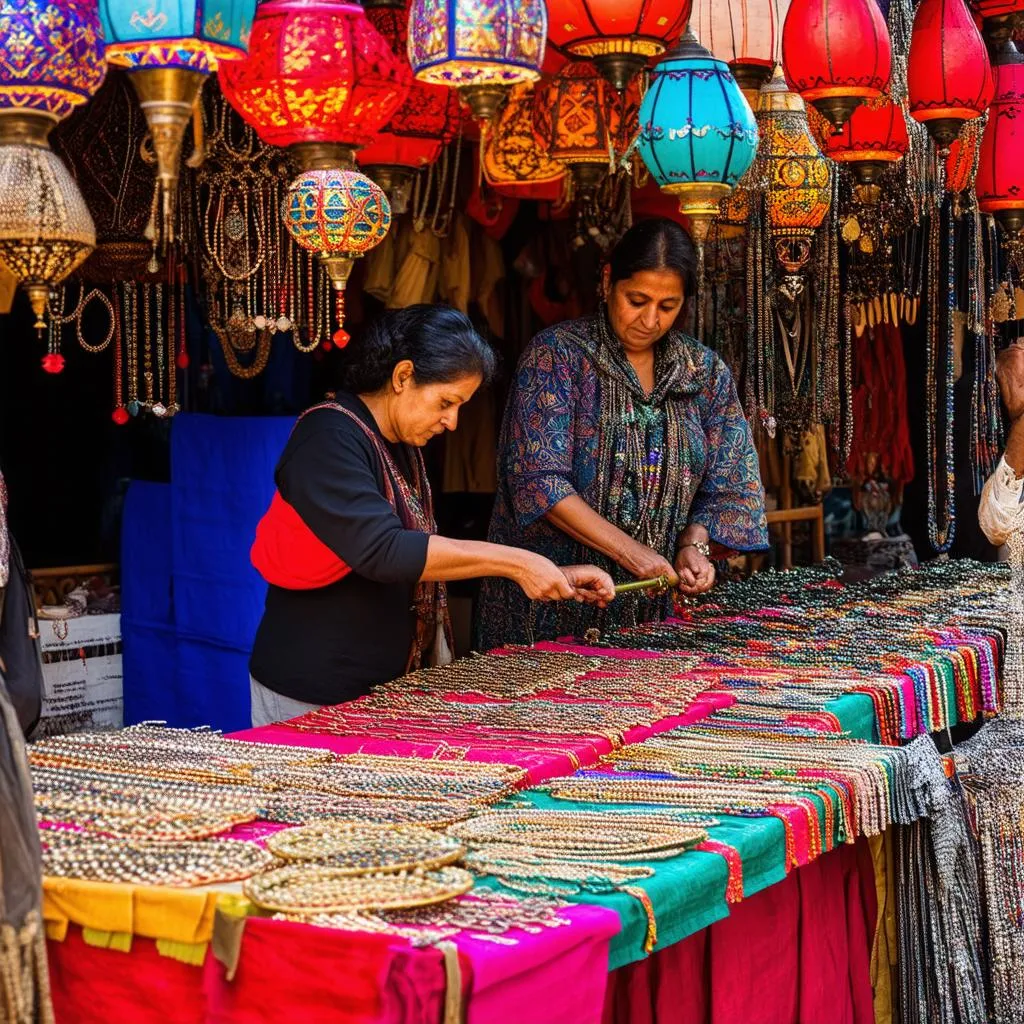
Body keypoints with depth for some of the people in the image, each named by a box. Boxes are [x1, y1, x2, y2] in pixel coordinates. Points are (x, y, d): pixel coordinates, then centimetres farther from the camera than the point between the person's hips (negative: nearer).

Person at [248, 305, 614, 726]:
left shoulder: (402, 447, 11)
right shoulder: (328, 439, -17)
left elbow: (428, 554, 17)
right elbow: (383, 552, -28)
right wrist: (512, 562, -27)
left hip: (386, 683, 9)